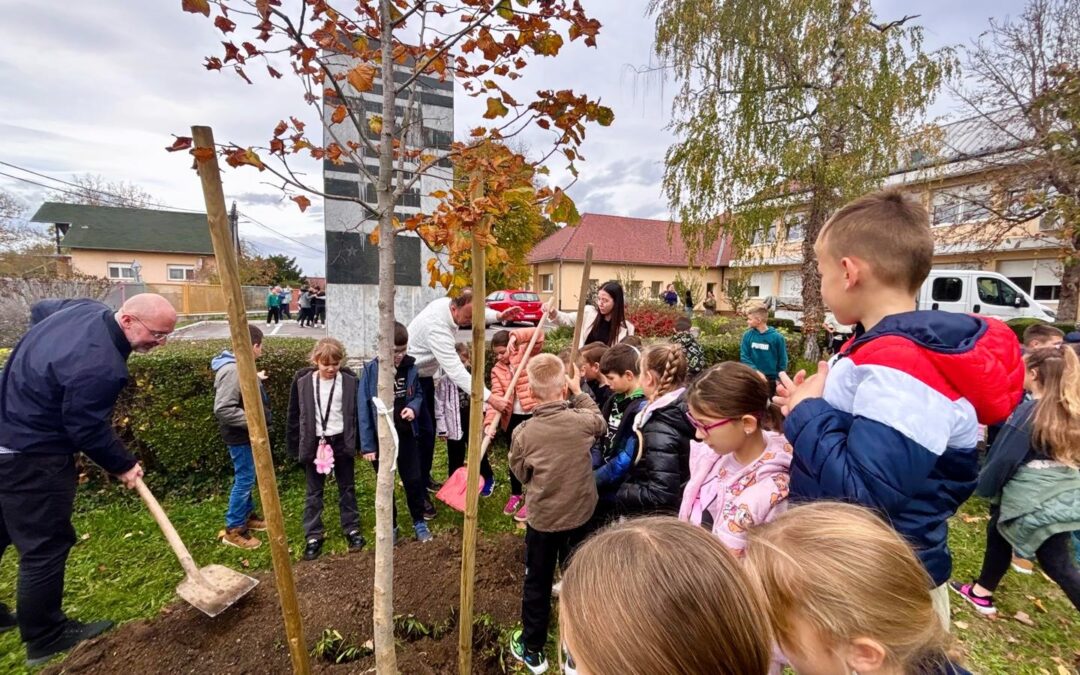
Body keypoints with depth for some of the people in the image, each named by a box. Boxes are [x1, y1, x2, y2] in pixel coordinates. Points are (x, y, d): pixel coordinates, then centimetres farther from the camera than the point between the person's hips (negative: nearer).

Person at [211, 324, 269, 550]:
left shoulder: (240, 366, 4)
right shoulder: (232, 371, -26)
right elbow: (223, 409, -29)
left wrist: (256, 379, 26)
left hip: (248, 434, 10)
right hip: (240, 436, -10)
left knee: (247, 478, 21)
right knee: (244, 480, 2)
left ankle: (247, 515, 37)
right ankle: (233, 529, 16)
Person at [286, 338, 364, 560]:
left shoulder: (349, 380, -8)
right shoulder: (303, 381, -7)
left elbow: (357, 413, -2)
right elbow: (294, 416, 0)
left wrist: (360, 443, -1)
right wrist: (295, 446, 0)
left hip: (342, 442, 0)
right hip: (314, 443, 0)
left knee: (347, 488, 14)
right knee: (314, 492, 13)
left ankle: (352, 529, 30)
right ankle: (313, 536, 26)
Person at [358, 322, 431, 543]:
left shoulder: (410, 367, -6)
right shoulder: (371, 370, -14)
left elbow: (418, 394, 9)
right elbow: (363, 408, -11)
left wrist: (414, 407, -15)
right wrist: (367, 444, -11)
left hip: (406, 435, 2)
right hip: (381, 438, -2)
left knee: (413, 480, 11)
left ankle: (419, 522, 31)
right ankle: (390, 526, 34)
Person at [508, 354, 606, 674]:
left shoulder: (523, 432, -19)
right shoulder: (583, 420, -18)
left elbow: (520, 473, -3)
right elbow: (601, 424, 7)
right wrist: (579, 392, 8)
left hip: (542, 518, -1)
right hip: (579, 514, 2)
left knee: (537, 583, 18)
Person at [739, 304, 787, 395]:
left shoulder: (777, 337, -9)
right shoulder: (747, 335, -4)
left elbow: (783, 360, -2)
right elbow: (744, 357, -3)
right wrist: (755, 371, -15)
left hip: (771, 379, -1)